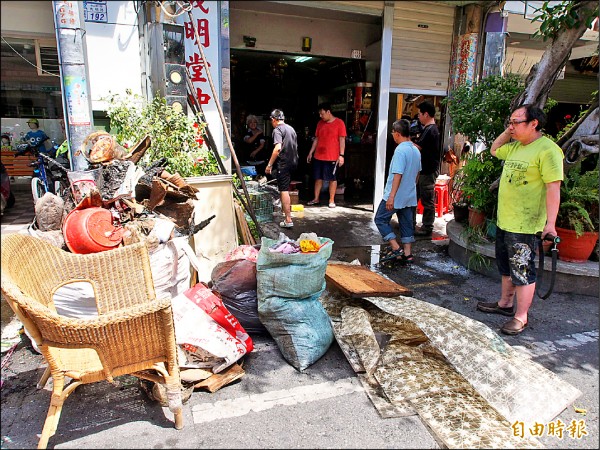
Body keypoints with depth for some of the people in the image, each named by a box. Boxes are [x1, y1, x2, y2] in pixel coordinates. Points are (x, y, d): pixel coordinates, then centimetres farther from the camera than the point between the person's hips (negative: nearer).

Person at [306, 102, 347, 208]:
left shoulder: (339, 123, -5)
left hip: (332, 157, -5)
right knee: (318, 178, 10)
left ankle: (331, 200, 12)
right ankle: (316, 199, 19)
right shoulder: (320, 123, 11)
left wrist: (341, 155, -14)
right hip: (318, 156, 5)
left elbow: (342, 140, -8)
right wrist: (311, 152, 13)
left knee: (332, 179, 3)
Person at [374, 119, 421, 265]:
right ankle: (407, 254, 17)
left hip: (396, 196, -8)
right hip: (410, 196, 8)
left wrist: (391, 196, -24)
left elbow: (398, 175, -24)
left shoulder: (400, 150, -18)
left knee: (380, 219, 5)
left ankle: (396, 248, -1)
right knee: (407, 224, 13)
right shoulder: (416, 150, 9)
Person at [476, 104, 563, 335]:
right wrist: (508, 131, 13)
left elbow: (553, 188, -20)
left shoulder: (547, 150, -16)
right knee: (506, 267, 21)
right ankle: (505, 303, 36)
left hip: (525, 225, -9)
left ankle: (521, 317, 11)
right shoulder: (515, 147, 11)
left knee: (523, 272, 0)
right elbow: (494, 150, 30)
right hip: (504, 221, 9)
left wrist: (550, 222, -25)